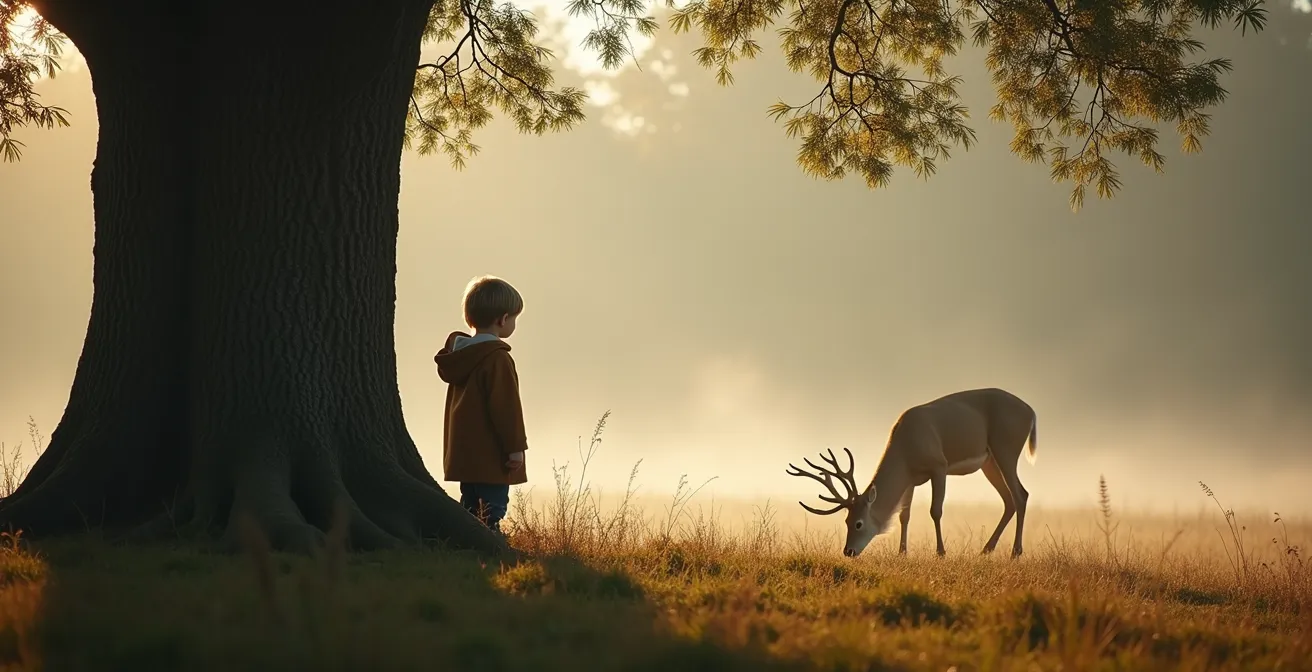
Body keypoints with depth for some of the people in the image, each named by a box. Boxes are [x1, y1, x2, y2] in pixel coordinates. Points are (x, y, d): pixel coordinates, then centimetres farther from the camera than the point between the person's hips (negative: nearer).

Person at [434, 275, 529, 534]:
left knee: (469, 509, 13)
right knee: (492, 512, -9)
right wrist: (515, 446, -13)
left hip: (463, 453, 9)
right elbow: (506, 406, -19)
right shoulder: (497, 359, -16)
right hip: (491, 457, -9)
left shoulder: (458, 355, 13)